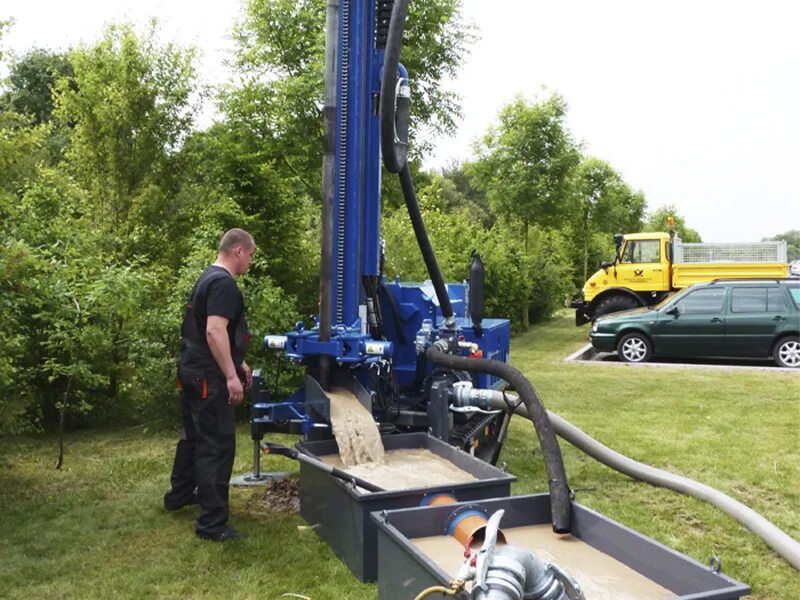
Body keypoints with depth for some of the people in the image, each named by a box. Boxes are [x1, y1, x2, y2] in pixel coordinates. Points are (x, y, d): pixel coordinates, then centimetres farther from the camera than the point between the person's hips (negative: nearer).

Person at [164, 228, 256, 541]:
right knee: (217, 445, -5)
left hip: (193, 371, 11)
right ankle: (212, 523, 0)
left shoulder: (208, 278, 15)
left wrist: (237, 363, 25)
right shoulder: (224, 283, -18)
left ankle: (179, 494, 41)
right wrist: (231, 376, -28)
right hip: (209, 377, -11)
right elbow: (215, 331, -28)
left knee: (194, 435, 24)